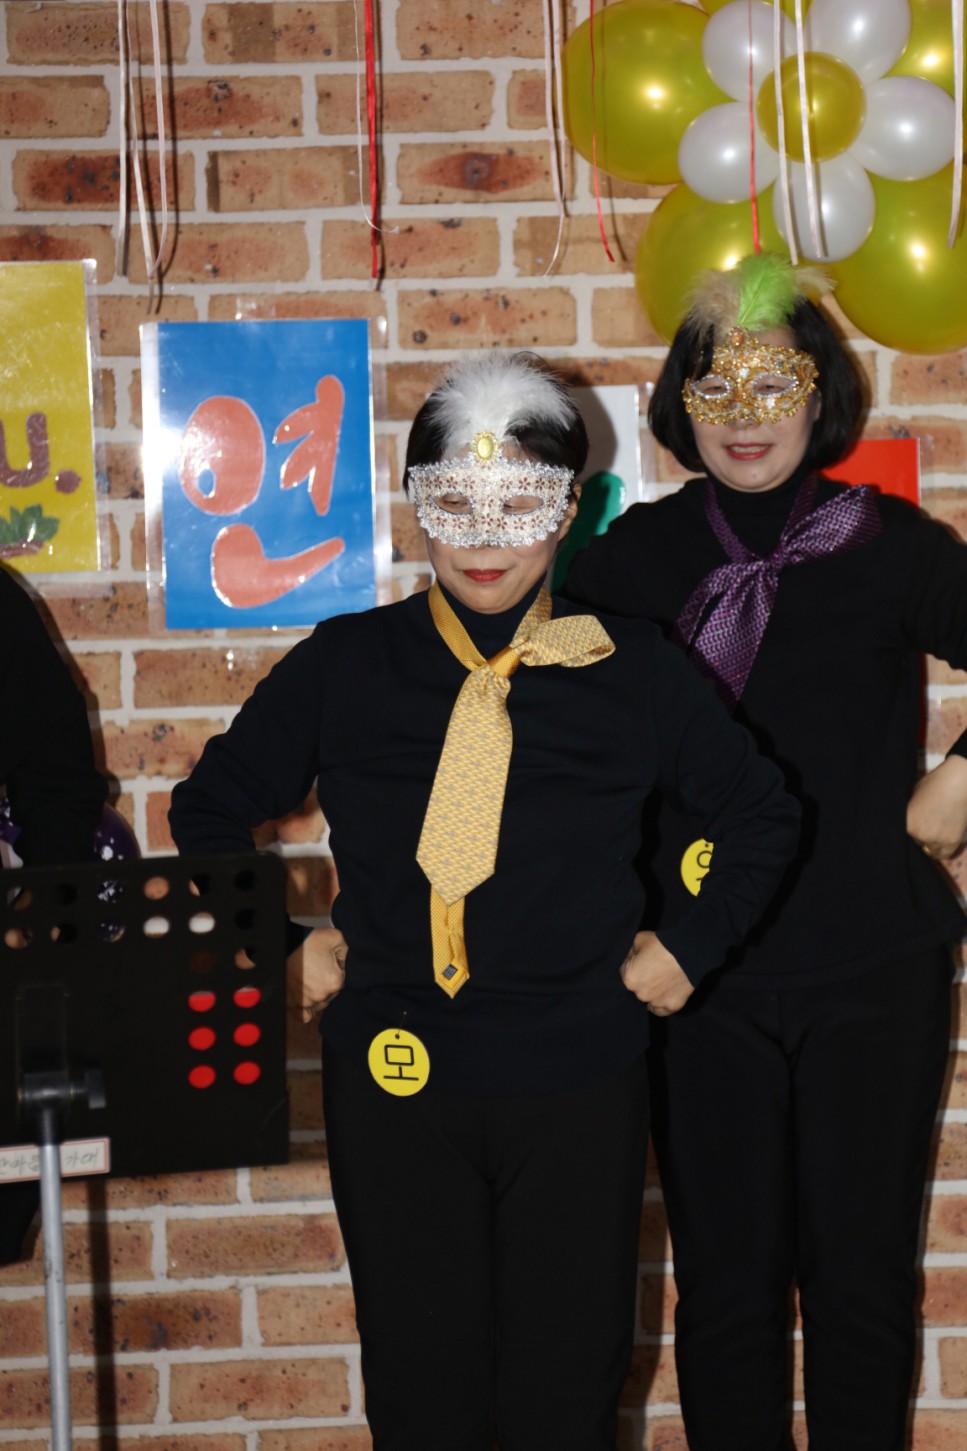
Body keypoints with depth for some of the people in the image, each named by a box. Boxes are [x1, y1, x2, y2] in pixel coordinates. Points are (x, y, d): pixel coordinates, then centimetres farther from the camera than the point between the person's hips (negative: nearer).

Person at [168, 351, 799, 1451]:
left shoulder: (631, 672, 1)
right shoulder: (343, 667, 1)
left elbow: (763, 815, 13)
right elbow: (209, 809, 12)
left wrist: (691, 947, 6)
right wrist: (283, 944, 6)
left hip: (578, 1083, 0)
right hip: (392, 1073, 0)